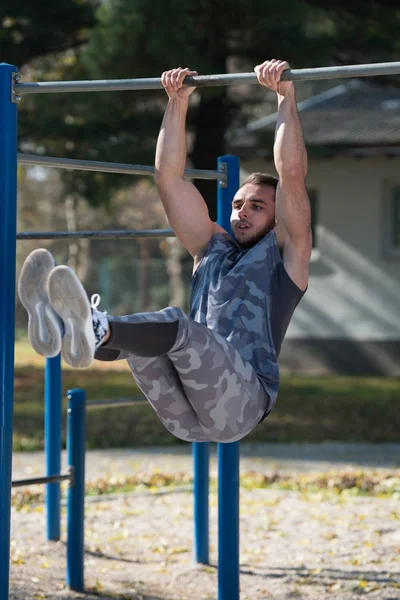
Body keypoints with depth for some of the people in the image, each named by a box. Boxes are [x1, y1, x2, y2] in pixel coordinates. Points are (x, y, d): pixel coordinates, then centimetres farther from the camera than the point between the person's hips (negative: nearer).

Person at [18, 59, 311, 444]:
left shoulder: (285, 254, 17)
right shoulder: (211, 249, 30)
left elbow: (292, 177, 2)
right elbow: (169, 179, 26)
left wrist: (286, 96, 1)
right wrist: (178, 102, 22)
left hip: (238, 404, -6)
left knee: (177, 325, -34)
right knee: (134, 331, -23)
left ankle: (95, 329, -64)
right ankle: (60, 326, -54)